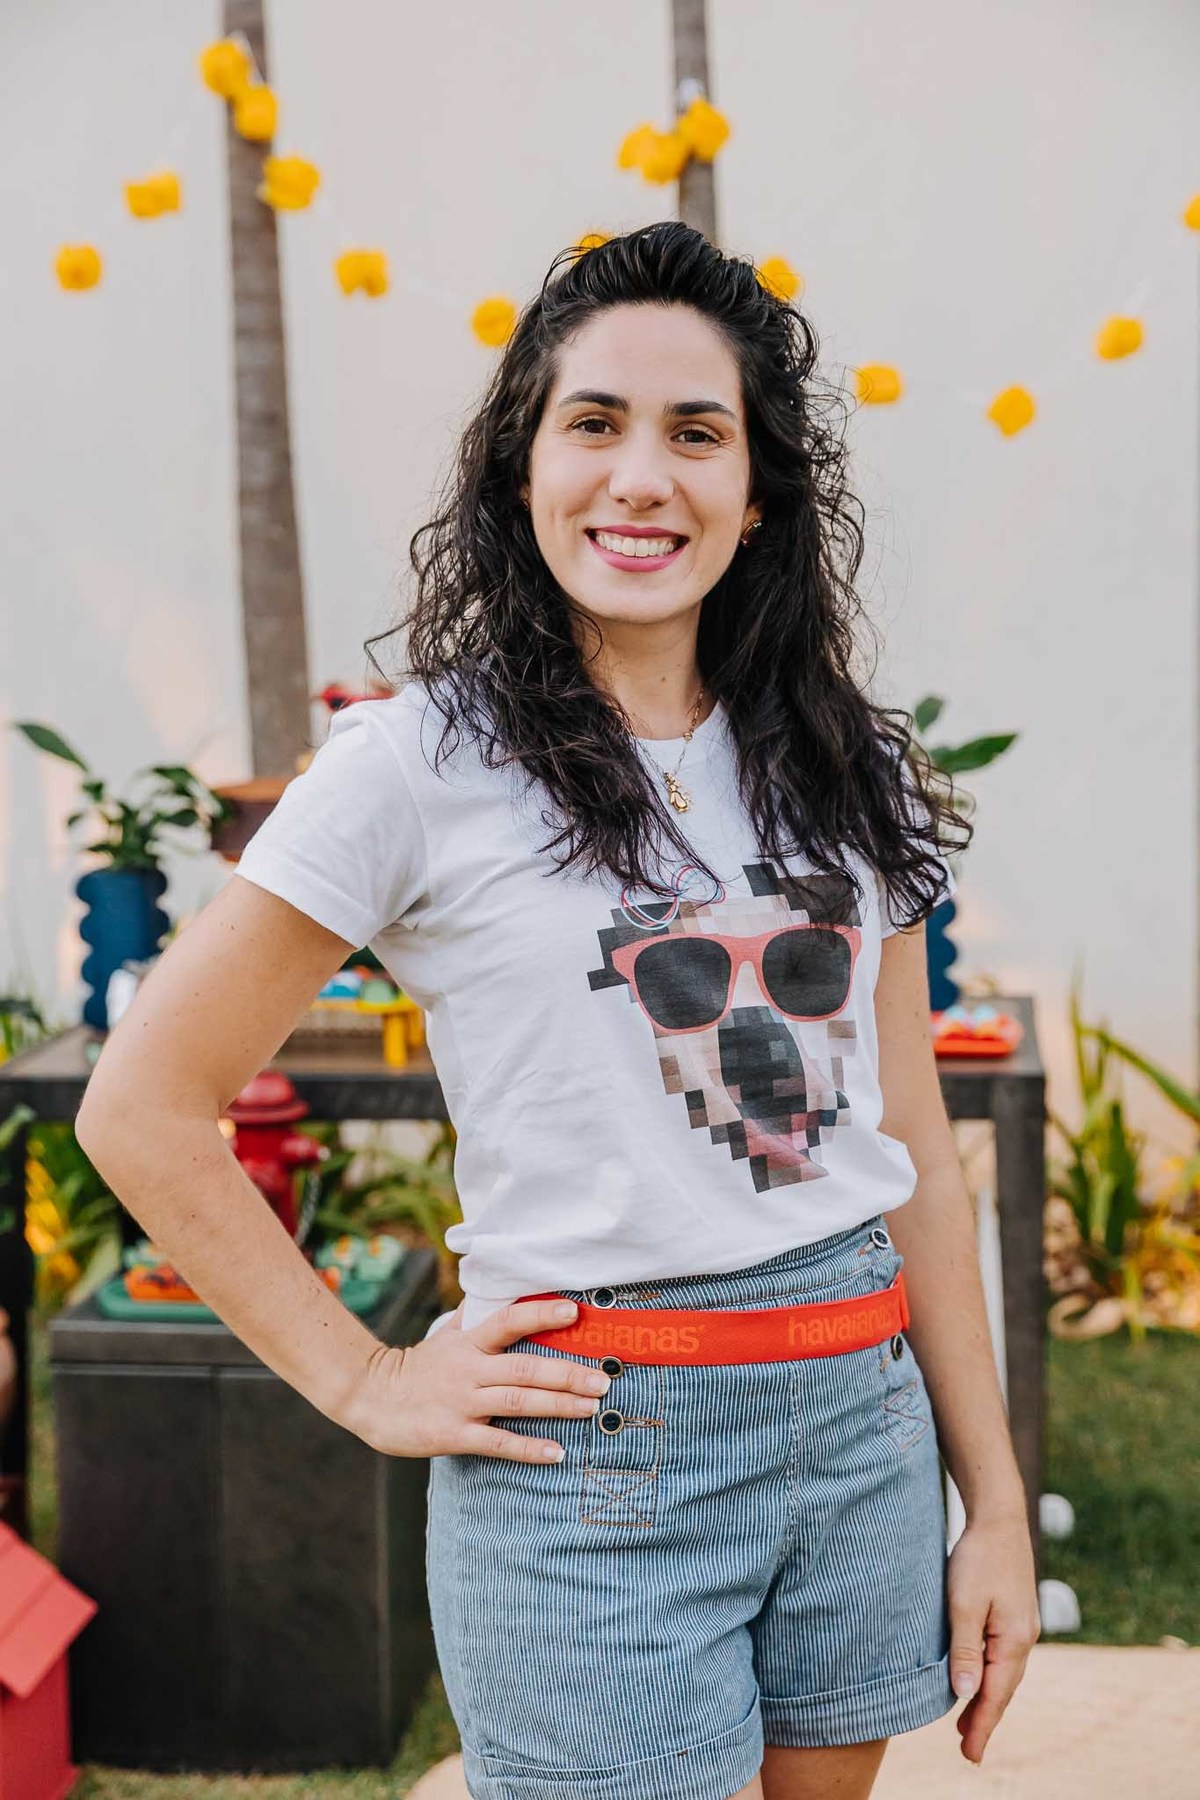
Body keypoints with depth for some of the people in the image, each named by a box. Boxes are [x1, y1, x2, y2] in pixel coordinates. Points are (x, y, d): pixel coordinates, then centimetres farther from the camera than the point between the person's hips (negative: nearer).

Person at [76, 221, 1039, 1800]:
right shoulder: (421, 763, -8)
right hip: (592, 1454, -5)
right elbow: (144, 1108, -5)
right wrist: (367, 1385, -5)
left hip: (862, 1427, 5)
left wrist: (995, 1502, 8)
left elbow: (918, 1158, 8)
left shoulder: (848, 772, 6)